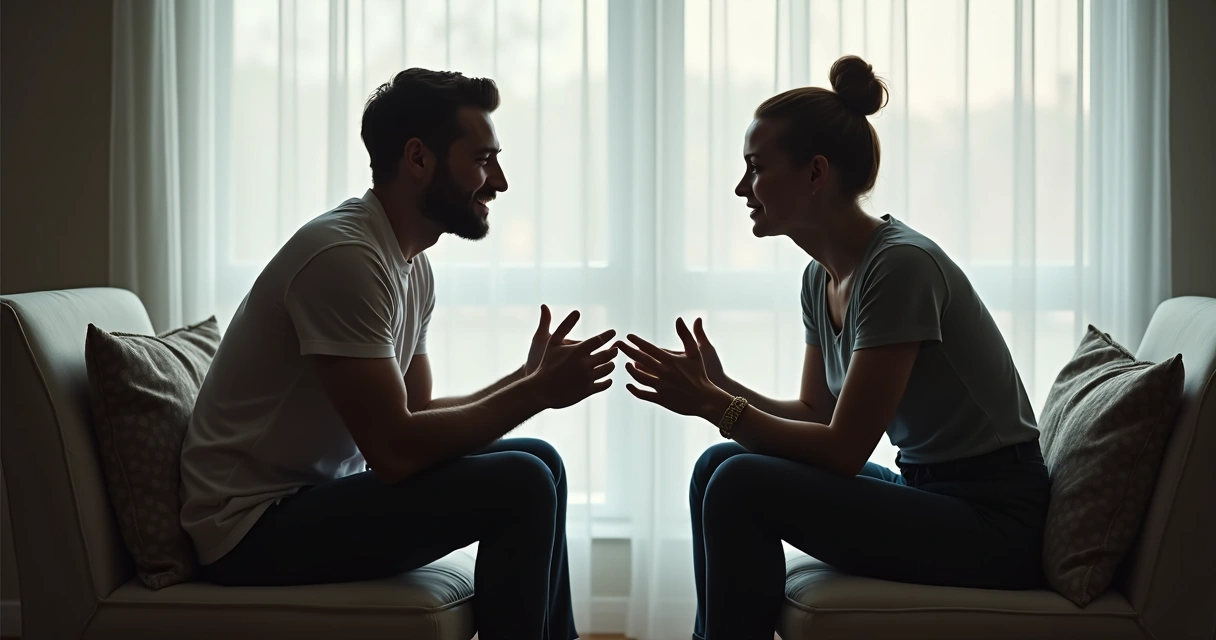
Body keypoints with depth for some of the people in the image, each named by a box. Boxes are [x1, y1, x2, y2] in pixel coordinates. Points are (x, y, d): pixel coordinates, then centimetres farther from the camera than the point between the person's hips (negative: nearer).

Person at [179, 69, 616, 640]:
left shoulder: (413, 265, 9)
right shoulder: (343, 254, -22)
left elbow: (417, 413, 9)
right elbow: (395, 449, -24)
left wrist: (529, 380, -2)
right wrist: (536, 393, -17)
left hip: (315, 493, 10)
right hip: (252, 528, -10)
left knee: (537, 460, 11)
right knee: (520, 486, -19)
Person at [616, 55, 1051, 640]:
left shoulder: (899, 265, -20)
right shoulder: (820, 278, 7)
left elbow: (843, 448, -21)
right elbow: (814, 415, 11)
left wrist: (714, 405, -15)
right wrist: (717, 388, -3)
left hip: (993, 523, -9)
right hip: (928, 492, 9)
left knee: (741, 486, -19)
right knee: (720, 465, 4)